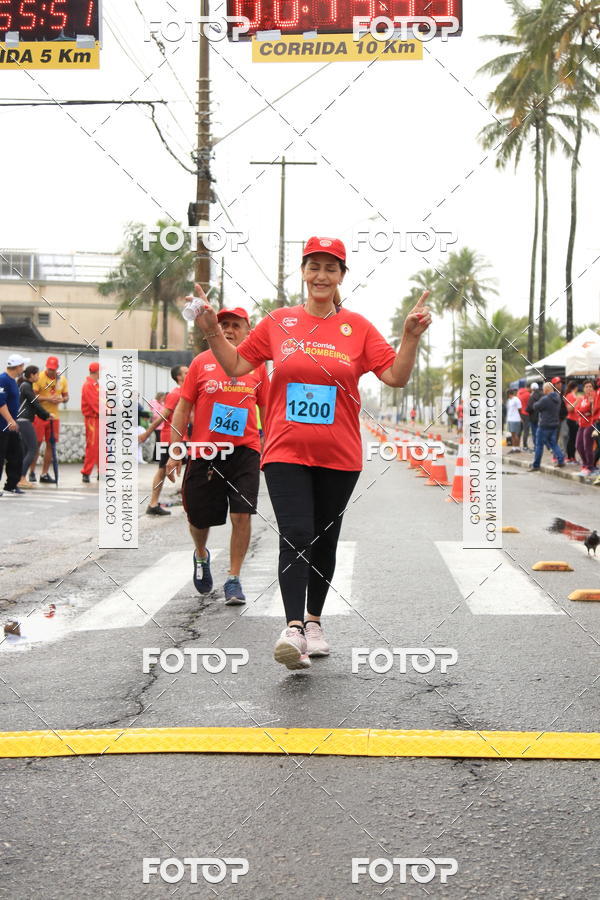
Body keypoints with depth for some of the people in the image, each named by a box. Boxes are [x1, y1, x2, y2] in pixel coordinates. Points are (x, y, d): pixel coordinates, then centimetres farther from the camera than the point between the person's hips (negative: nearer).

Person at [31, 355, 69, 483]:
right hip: (39, 414, -5)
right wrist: (48, 398, -21)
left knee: (51, 444, 5)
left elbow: (66, 396, 16)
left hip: (54, 415, 5)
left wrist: (62, 399, -7)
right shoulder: (39, 377, -7)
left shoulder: (62, 379, 9)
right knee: (36, 443, -4)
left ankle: (44, 474, 12)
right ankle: (32, 472, 6)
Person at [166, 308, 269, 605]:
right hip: (203, 451, 0)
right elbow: (183, 407, 5)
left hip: (244, 450, 0)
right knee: (199, 518, 10)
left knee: (241, 514, -10)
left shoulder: (257, 365, 6)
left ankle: (233, 580, 3)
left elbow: (266, 410, 14)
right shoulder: (202, 362, 3)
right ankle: (201, 555, 42)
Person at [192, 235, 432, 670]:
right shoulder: (278, 322, 5)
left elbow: (396, 376, -1)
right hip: (286, 451, -1)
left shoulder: (358, 327, 3)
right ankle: (294, 628, -19)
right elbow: (236, 366, 11)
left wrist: (412, 336, -14)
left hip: (339, 455, 1)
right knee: (295, 537, -15)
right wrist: (212, 331, -1)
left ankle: (314, 620, 29)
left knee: (325, 540, 12)